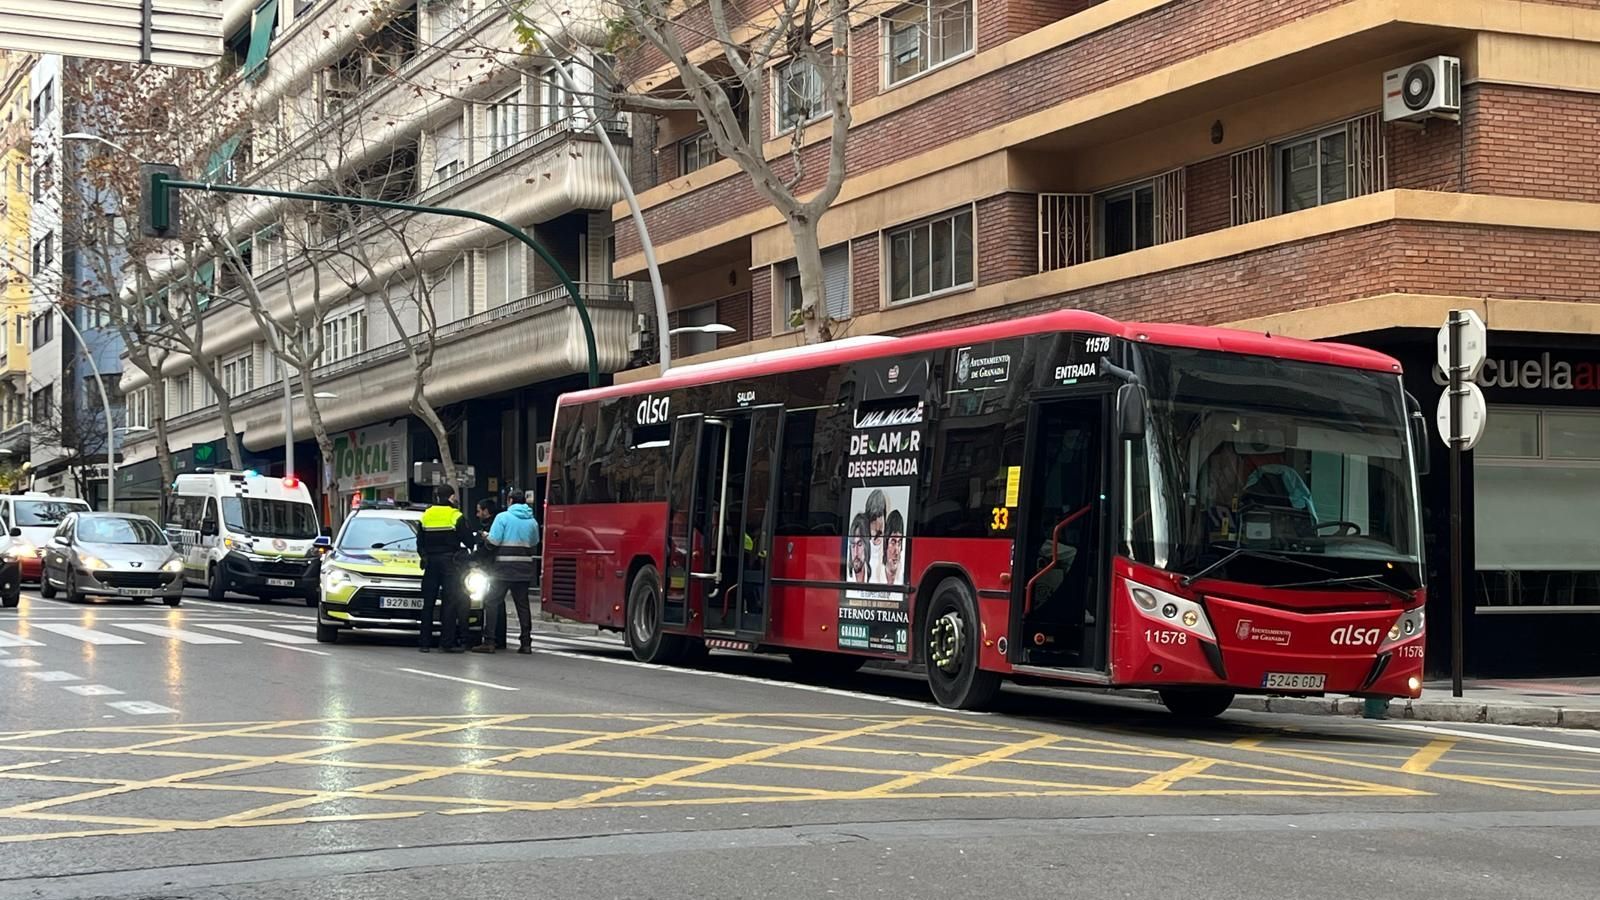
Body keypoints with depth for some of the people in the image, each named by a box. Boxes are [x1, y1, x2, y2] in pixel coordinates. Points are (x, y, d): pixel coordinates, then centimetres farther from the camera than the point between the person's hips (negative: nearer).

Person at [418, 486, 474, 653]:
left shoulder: (426, 515, 8)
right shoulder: (456, 516, -6)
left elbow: (420, 542, 14)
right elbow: (468, 540, -4)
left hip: (431, 562, 4)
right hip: (450, 562, -4)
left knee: (428, 602, 7)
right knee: (450, 602, -3)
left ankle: (424, 641, 6)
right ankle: (448, 641, -7)